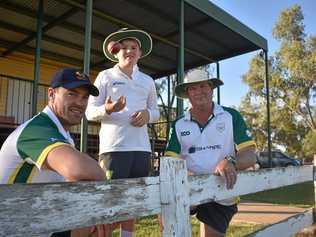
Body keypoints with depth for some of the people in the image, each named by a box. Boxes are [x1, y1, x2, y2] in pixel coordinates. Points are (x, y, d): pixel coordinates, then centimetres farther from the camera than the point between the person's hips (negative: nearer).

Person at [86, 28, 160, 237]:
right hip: (114, 147, -4)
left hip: (141, 148, 4)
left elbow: (156, 112, 19)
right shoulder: (105, 77, 5)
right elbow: (90, 112, 1)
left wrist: (147, 114, -5)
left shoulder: (148, 81, 16)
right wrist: (108, 109, -21)